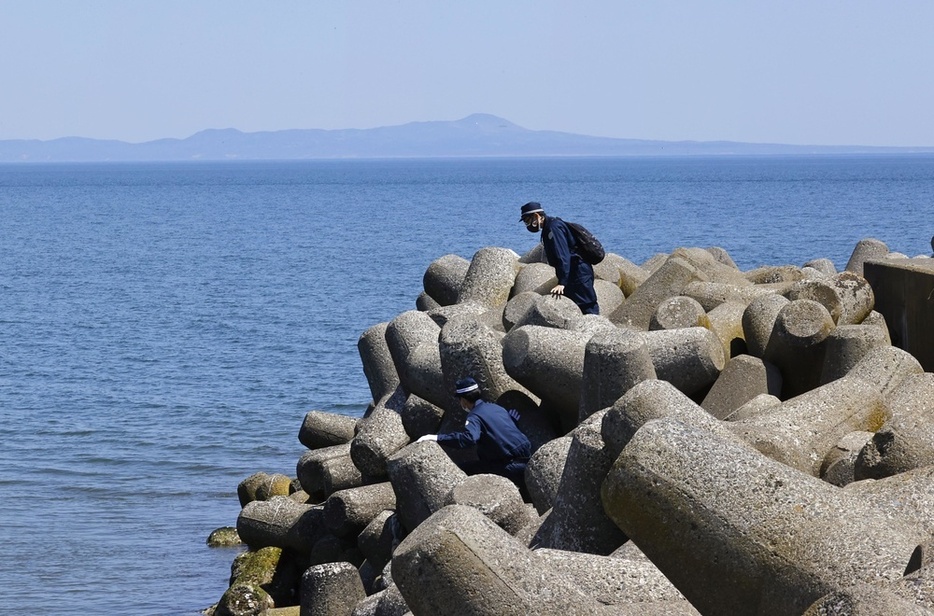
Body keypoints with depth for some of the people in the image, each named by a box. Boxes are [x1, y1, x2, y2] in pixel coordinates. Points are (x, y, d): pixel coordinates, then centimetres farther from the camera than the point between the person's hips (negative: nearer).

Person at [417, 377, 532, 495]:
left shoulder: (475, 416, -9)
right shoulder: (496, 407, 16)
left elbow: (468, 438, -29)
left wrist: (437, 438, -28)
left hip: (513, 467, -8)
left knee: (464, 469, -7)